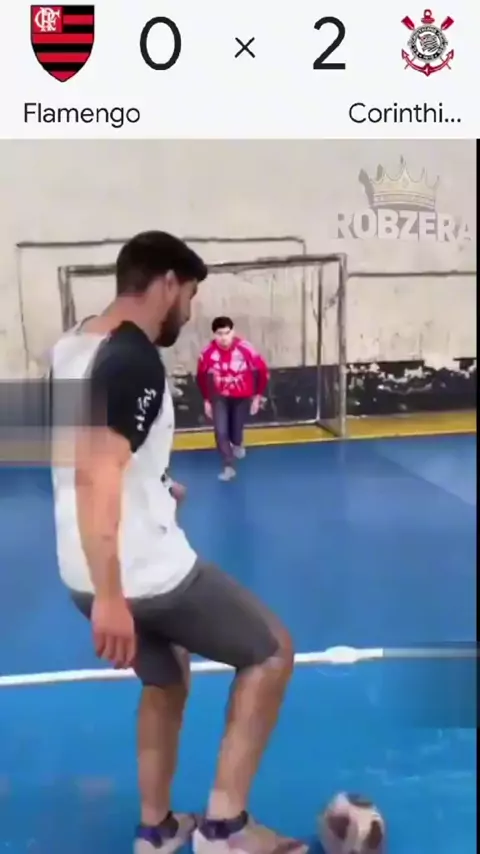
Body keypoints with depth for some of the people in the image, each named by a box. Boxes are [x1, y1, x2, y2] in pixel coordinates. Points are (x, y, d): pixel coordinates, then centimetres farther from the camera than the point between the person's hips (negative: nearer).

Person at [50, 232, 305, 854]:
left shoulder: (74, 346, 10)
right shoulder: (135, 360, -19)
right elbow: (94, 474, -29)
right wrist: (110, 596, -31)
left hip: (92, 573, 9)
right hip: (143, 570, -9)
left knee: (166, 681, 28)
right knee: (271, 651, 9)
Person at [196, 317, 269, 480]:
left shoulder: (245, 350, -27)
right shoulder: (208, 353, -21)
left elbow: (263, 371, -12)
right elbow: (201, 376, -2)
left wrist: (257, 396, -7)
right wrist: (206, 400, 3)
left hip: (242, 397, -1)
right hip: (220, 397, 1)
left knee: (236, 429, 9)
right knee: (221, 432, -10)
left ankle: (237, 444, 48)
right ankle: (228, 466, 8)